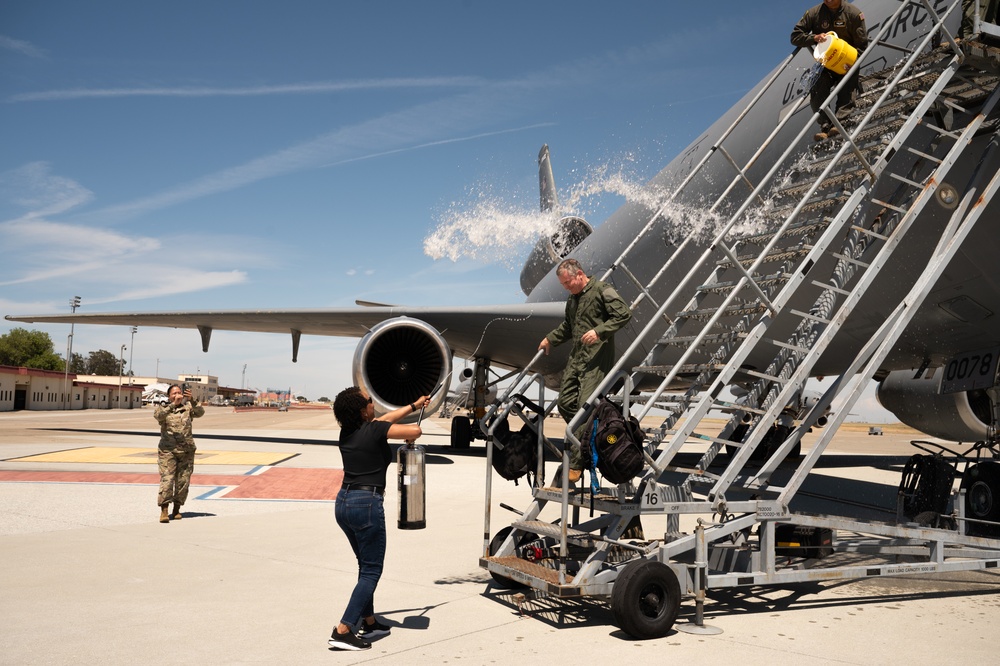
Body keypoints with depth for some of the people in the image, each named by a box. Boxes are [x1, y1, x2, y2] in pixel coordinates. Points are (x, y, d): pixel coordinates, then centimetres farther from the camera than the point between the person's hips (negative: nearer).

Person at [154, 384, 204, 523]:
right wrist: (173, 404, -30)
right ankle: (164, 511, -11)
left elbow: (200, 412, -10)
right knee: (166, 479, -11)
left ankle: (176, 510, 17)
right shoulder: (163, 408, 4)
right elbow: (157, 415, -18)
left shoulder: (188, 408, 9)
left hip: (186, 450, 2)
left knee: (183, 481, 4)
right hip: (167, 450, -2)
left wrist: (192, 400, -27)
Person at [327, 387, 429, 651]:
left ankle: (368, 623, 29)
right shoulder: (374, 430, -11)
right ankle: (342, 631, -7)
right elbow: (415, 430, -9)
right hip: (366, 503, -8)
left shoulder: (347, 432, 10)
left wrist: (414, 405, 35)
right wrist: (409, 435, 16)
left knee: (366, 566, 21)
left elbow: (384, 419, 25)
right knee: (371, 571, 0)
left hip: (343, 502, 8)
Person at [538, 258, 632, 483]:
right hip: (576, 357, 9)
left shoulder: (602, 290, -4)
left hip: (597, 358, -9)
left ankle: (576, 464, -12)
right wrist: (551, 339, 30)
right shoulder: (572, 299, 21)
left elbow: (624, 314, -12)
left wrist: (599, 331, -20)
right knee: (565, 404, 2)